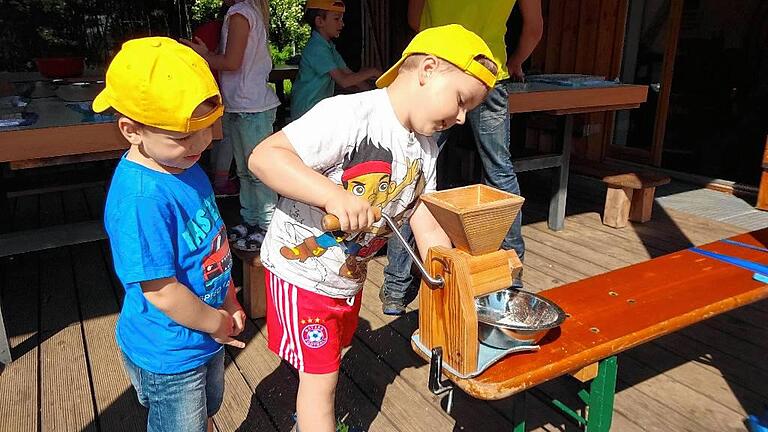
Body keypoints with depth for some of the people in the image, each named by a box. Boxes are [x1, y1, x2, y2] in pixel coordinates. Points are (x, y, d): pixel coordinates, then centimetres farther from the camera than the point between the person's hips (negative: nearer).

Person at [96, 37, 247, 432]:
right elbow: (162, 293, -29)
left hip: (206, 337, 8)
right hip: (168, 355, -8)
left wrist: (229, 305, 3)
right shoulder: (141, 198, -33)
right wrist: (217, 323, -14)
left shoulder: (184, 166, -4)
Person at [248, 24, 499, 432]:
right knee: (319, 375, 4)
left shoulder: (425, 150, 0)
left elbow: (426, 225, 3)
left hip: (349, 275, 8)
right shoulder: (350, 115, -27)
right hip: (300, 271, -8)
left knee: (327, 364, 27)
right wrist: (333, 195, -44)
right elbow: (263, 156, -32)